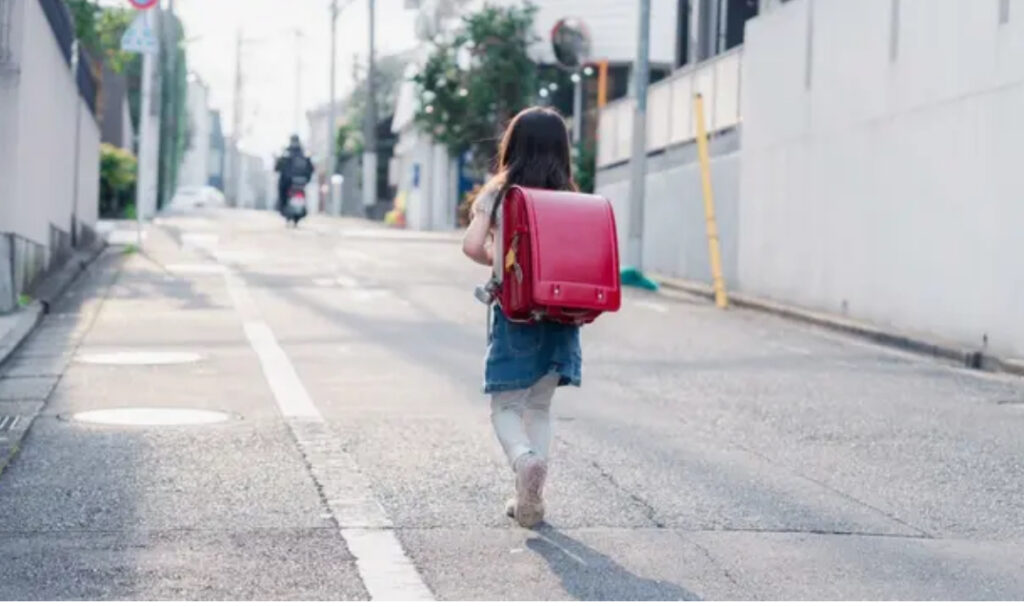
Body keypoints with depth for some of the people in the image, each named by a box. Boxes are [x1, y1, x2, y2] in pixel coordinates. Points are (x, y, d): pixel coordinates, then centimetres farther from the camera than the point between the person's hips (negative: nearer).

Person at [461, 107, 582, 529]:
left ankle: (525, 459, -23)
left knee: (506, 405, 7)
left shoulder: (498, 194, -2)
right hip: (559, 315, 2)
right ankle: (531, 495, 10)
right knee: (540, 406, 15)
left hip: (514, 312, -2)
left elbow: (472, 245, -11)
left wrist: (497, 261, 8)